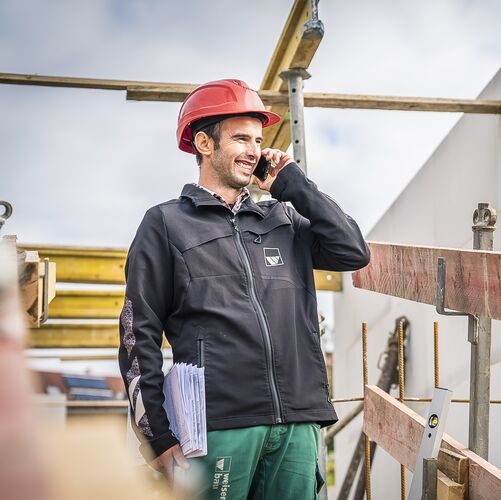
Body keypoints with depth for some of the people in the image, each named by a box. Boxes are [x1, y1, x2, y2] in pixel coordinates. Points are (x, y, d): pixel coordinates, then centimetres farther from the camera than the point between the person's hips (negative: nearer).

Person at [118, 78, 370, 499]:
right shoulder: (167, 223, 7)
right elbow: (139, 335, 3)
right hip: (218, 428, -4)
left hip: (296, 424, 4)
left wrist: (292, 184, 10)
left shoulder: (284, 220, 19)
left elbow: (354, 252, 7)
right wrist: (159, 438, -4)